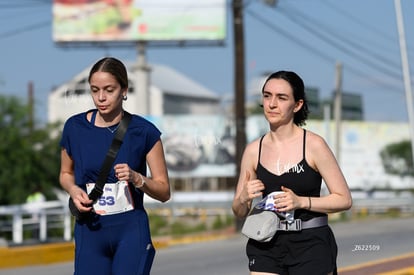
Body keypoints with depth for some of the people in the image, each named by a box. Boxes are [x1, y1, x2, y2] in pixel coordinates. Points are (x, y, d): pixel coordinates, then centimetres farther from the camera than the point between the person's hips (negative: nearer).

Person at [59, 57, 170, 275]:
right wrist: (74, 190, -4)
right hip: (89, 230, 2)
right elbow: (66, 173, 18)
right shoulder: (75, 127, 1)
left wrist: (136, 178, -19)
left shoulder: (143, 131, -5)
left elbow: (164, 191, 0)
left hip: (131, 231, -2)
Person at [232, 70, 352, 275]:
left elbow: (344, 199, -5)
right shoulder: (253, 150, 5)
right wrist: (243, 198, -11)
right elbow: (239, 212, 12)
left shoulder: (314, 145, -6)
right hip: (266, 247, 3)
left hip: (311, 245, -3)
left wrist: (300, 202, -17)